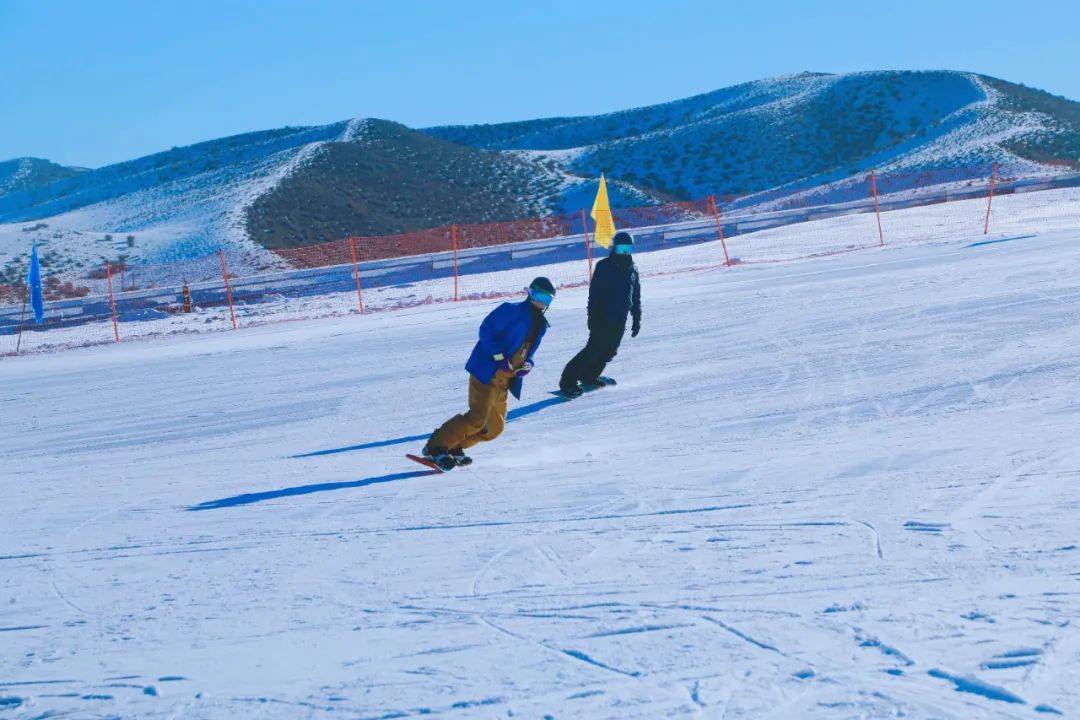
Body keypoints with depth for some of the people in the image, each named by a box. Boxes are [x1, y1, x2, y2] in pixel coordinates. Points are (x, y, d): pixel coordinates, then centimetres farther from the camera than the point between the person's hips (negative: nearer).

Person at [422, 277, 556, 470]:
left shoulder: (541, 326, 18)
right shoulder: (511, 310, -6)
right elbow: (486, 330, -12)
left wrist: (527, 365, 3)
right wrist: (499, 357, -20)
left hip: (504, 380, 9)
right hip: (486, 372, -9)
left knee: (494, 428, 8)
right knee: (477, 418, -19)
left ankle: (453, 448, 20)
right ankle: (435, 447, -11)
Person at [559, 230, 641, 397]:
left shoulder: (632, 270, 12)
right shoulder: (604, 267, -6)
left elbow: (636, 297, 20)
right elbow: (594, 294, -10)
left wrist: (637, 319, 16)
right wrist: (592, 317, -16)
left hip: (620, 321, 6)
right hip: (603, 318, -6)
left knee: (609, 351, 7)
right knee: (594, 348, -12)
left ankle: (589, 376, 23)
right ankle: (568, 380, -10)